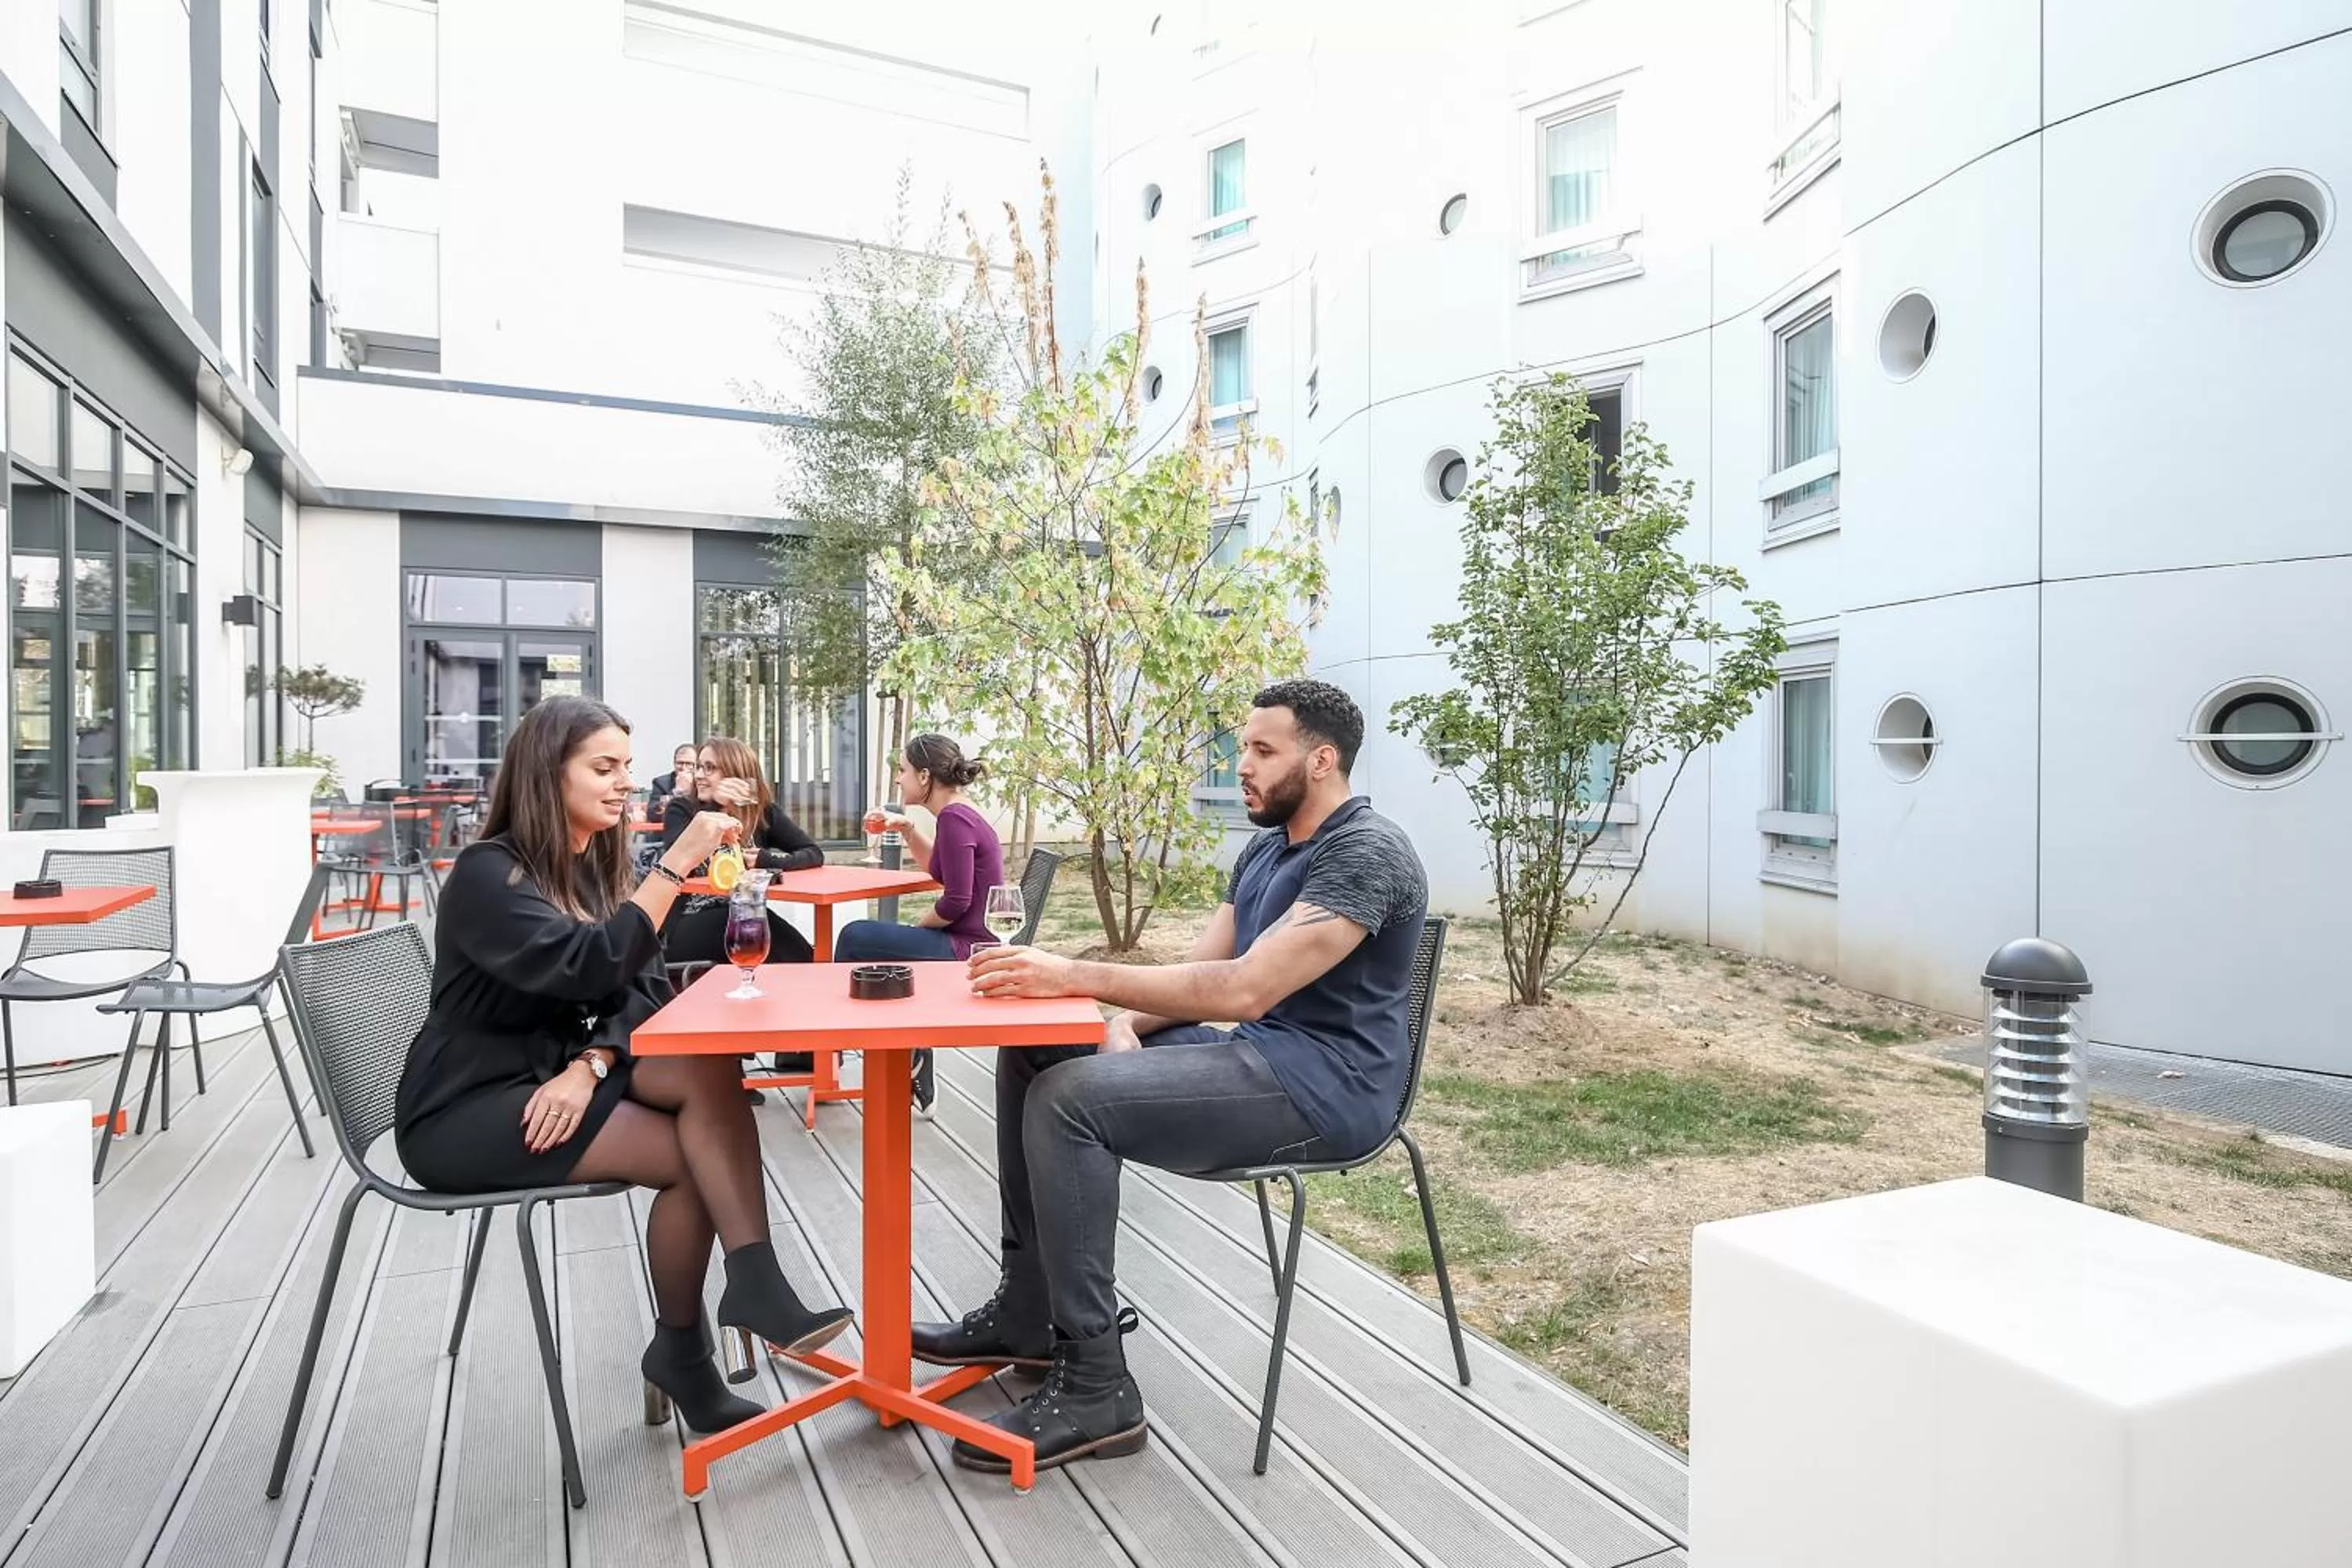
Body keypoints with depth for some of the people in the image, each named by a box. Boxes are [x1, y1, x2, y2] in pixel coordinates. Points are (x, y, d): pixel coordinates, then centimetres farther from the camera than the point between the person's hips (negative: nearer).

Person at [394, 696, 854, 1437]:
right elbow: (587, 968, -31)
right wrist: (675, 863, -32)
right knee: (690, 1154, -20)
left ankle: (751, 1283, -22)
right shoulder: (487, 873, -15)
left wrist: (590, 1066, -19)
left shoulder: (598, 866, 8)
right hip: (466, 1108, -6)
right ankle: (681, 1347, -1)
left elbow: (644, 986, -2)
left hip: (554, 1077, 6)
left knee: (710, 1069, -24)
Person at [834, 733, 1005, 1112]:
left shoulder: (954, 819, -16)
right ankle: (916, 1083, 22)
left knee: (855, 938, -5)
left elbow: (956, 901, -22)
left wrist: (918, 926, -4)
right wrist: (908, 829, 16)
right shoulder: (960, 815, 13)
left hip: (967, 948, -10)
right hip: (969, 944, 10)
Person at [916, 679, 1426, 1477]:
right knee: (1030, 1053, 4)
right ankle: (1026, 1311, 11)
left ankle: (1095, 1388, -12)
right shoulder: (1264, 850, 14)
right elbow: (1201, 972, 11)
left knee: (1069, 1100, -24)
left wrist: (1076, 975, -27)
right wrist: (1123, 1026, -11)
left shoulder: (1368, 853, -17)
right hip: (1255, 1055, 10)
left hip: (1324, 1084, -10)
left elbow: (1245, 989, -27)